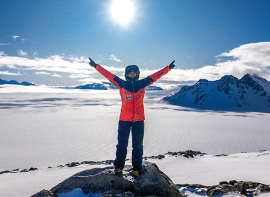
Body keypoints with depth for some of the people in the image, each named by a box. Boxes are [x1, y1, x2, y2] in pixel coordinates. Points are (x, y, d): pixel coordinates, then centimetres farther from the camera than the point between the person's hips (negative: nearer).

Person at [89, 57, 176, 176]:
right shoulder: (122, 84, 0)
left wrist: (168, 68, 17)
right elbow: (108, 74, 3)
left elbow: (155, 76, 11)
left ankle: (137, 168, 24)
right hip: (124, 120, -1)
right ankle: (119, 166, 26)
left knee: (138, 145, 10)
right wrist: (96, 66, 5)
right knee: (122, 144, 7)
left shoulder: (142, 84, 4)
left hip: (139, 120, 1)